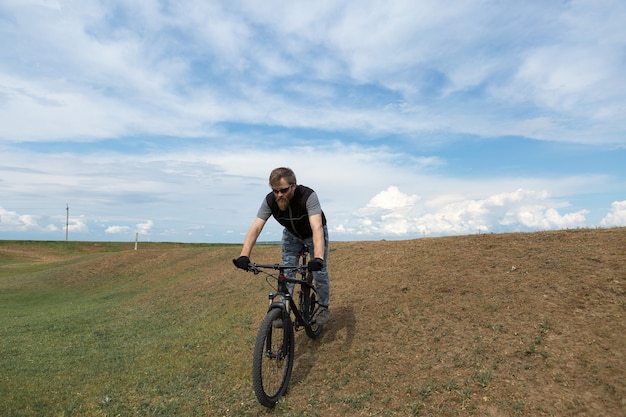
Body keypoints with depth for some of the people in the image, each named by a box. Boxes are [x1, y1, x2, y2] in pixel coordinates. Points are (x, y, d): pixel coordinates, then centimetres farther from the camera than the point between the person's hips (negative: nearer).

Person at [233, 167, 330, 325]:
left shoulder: (308, 196, -39)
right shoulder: (270, 200, -28)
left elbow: (317, 228, -49)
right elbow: (255, 228, -34)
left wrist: (318, 258, -62)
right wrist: (244, 256, -47)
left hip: (313, 233, -3)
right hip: (291, 235, 3)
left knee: (320, 272, -4)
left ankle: (324, 307, 19)